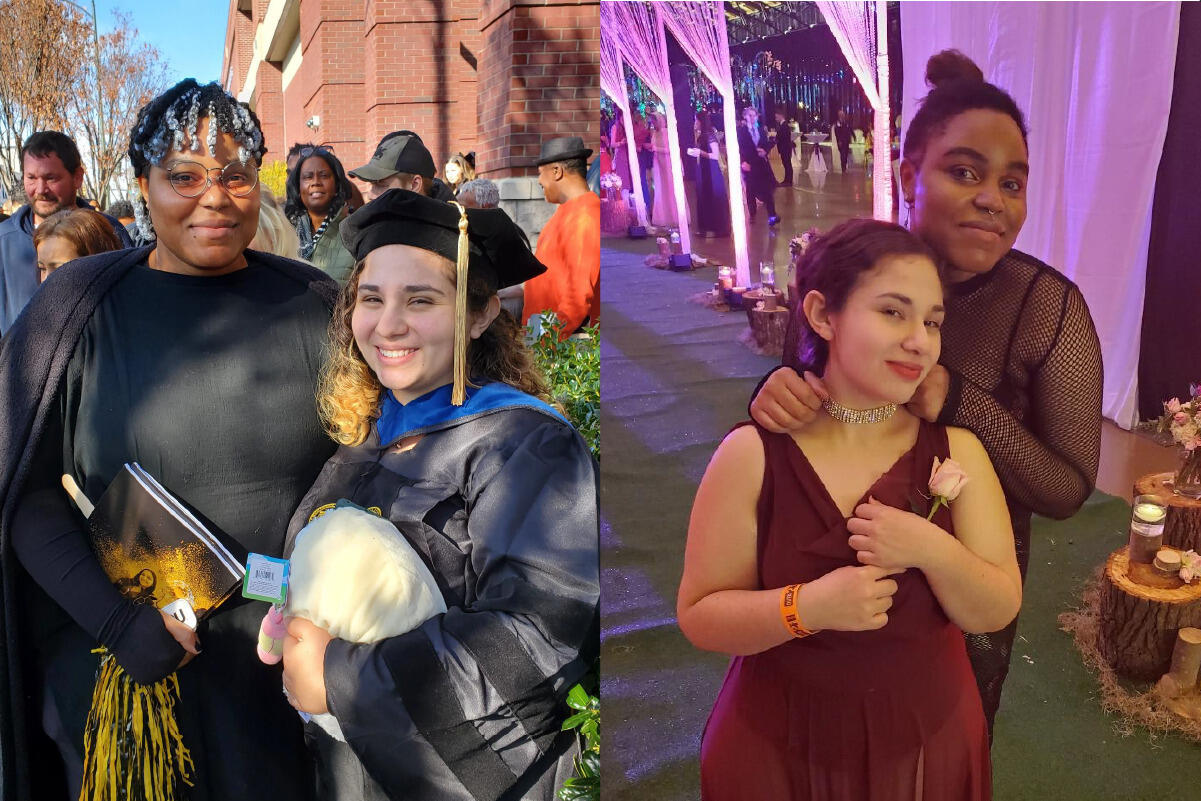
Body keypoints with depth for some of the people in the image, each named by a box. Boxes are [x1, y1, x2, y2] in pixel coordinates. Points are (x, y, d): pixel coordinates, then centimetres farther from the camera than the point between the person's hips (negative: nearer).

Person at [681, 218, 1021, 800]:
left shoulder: (956, 451, -7)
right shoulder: (753, 455, -15)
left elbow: (998, 612, -6)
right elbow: (699, 616, -12)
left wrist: (932, 550, -25)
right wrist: (807, 607, -28)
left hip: (930, 739, 2)